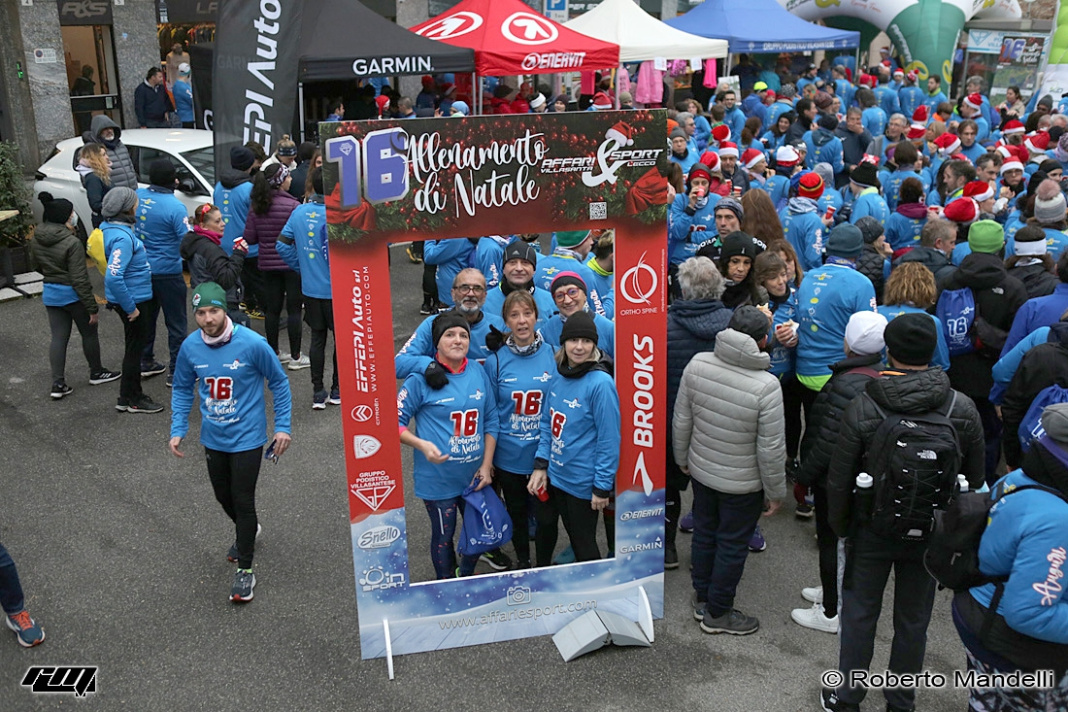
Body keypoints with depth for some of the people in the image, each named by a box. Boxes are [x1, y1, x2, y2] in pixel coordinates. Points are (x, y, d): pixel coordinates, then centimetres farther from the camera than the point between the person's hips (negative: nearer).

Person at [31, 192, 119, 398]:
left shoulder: (36, 240, 0)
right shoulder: (72, 243, -22)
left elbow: (39, 267, 15)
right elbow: (79, 279, -21)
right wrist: (92, 307, -15)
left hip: (49, 294, 6)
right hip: (72, 295, -6)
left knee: (58, 338, 8)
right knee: (89, 333, 14)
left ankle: (58, 384, 5)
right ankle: (96, 373, 29)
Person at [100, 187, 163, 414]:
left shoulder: (110, 227, 5)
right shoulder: (122, 238, -25)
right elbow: (113, 277, -32)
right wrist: (130, 308, -24)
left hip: (135, 298, 10)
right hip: (133, 300, -10)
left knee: (136, 345, 20)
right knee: (135, 347, 4)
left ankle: (131, 395, 32)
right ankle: (130, 400, 17)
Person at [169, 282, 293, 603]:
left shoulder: (252, 343, -19)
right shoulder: (190, 347, -8)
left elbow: (279, 382, -7)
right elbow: (182, 389, 9)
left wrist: (283, 427, -8)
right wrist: (177, 429, 2)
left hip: (247, 436, -5)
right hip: (213, 437, 5)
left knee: (243, 500, -3)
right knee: (223, 495, 20)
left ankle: (245, 570, 13)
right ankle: (248, 531, 51)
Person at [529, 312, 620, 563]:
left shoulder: (600, 382, -20)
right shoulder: (558, 376, 0)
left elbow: (609, 438, -18)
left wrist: (602, 487, -15)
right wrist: (540, 465, 3)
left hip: (584, 483, -6)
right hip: (556, 476, 6)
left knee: (584, 547, 11)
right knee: (574, 539, 22)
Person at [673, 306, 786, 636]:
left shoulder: (697, 364, -16)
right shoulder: (766, 386, -28)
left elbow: (681, 421, -4)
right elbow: (771, 449, -21)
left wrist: (683, 458, 13)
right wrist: (776, 492, -5)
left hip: (700, 471, 5)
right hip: (742, 483, -5)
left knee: (704, 533, 23)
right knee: (732, 545, 14)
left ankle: (702, 599, 43)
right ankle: (718, 613, 31)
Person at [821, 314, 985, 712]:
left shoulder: (861, 409, -19)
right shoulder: (963, 410, -13)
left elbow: (839, 480, -13)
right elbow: (974, 480, -2)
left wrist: (839, 525, 4)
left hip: (873, 530, -2)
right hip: (931, 534, 2)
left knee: (859, 612, 15)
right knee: (913, 618, 17)